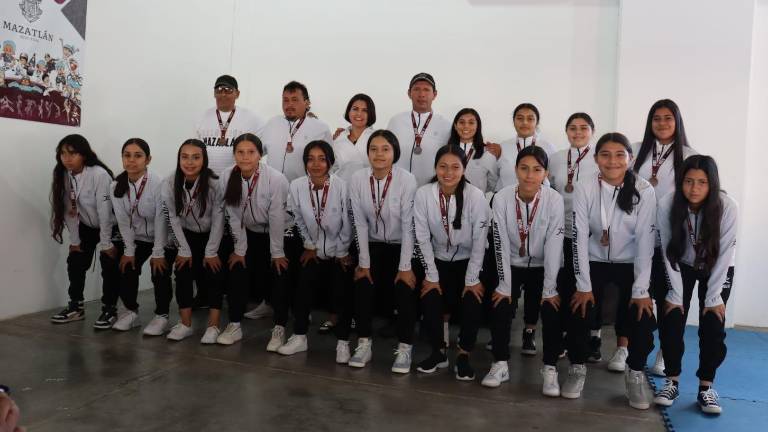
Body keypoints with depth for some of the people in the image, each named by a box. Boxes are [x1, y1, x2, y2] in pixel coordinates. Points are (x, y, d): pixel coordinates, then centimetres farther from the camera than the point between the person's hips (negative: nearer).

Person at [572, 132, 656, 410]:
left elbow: (645, 242, -15)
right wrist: (584, 286, -17)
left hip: (630, 264, 0)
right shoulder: (584, 190, -14)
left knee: (642, 316, -15)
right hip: (594, 262, 0)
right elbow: (580, 239, -14)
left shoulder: (644, 191, -14)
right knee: (579, 311, -13)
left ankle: (635, 373, 12)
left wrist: (641, 291, -18)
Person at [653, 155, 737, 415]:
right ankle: (672, 381, 9)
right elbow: (669, 252, -18)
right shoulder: (667, 204, -26)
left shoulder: (728, 207, -27)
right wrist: (675, 294, -17)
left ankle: (706, 387, 8)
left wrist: (714, 298, -18)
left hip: (718, 270, 0)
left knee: (712, 326, -8)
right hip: (681, 267, 1)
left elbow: (724, 255, -20)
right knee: (671, 322, -8)